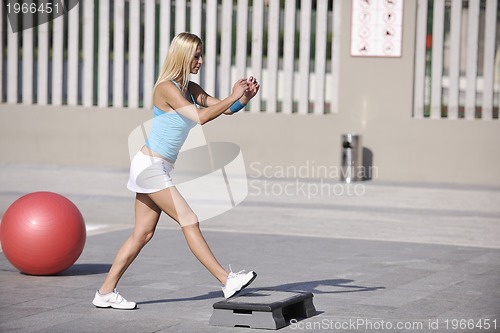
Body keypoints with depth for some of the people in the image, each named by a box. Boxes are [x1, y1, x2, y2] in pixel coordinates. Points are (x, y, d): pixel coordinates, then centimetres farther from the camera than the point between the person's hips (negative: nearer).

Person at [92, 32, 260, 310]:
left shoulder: (189, 88, 11)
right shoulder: (166, 88, -16)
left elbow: (224, 109, 11)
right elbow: (200, 117, -25)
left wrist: (245, 97, -7)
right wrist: (233, 97, -23)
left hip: (156, 169, 9)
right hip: (150, 166, -9)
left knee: (143, 233, 9)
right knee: (189, 221, -10)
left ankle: (105, 292, 13)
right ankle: (227, 280, -9)